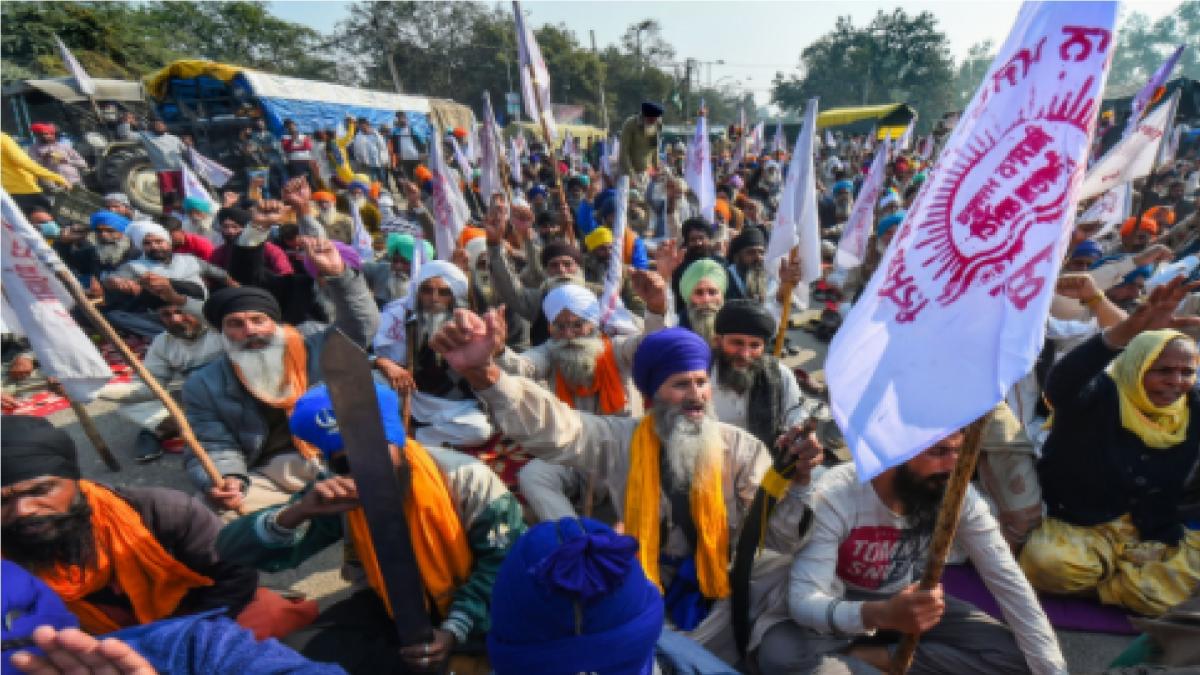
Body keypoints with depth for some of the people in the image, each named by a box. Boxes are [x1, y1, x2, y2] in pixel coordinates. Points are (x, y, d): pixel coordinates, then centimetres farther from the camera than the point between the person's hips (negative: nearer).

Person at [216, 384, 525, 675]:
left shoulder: (466, 478, -25)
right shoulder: (336, 497, -15)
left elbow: (502, 561, -17)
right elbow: (232, 550, -17)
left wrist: (454, 630, -26)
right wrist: (297, 512, -38)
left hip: (469, 603, -3)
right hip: (392, 604, 3)